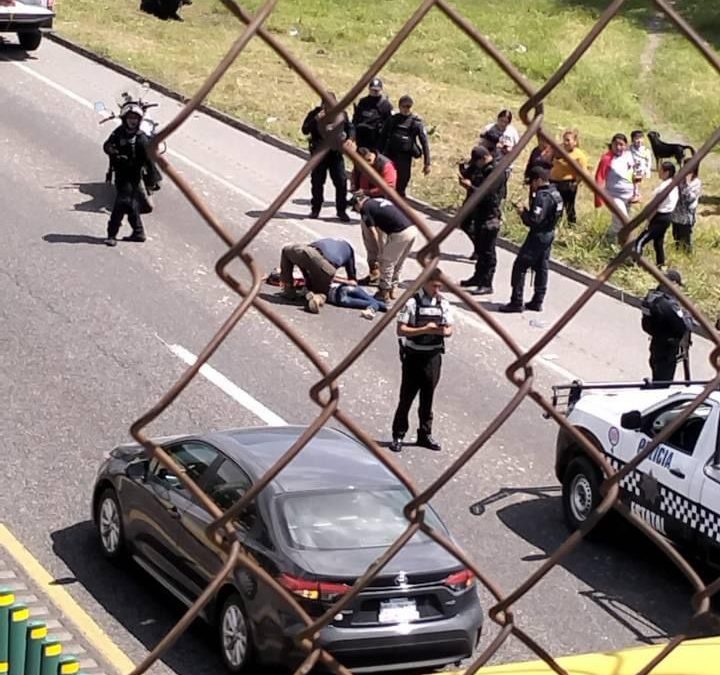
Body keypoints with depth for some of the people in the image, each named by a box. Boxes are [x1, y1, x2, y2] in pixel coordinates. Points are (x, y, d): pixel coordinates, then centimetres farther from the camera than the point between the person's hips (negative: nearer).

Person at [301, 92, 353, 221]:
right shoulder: (314, 114, -3)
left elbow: (350, 128, 8)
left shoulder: (341, 114, 1)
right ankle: (315, 209, 22)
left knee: (341, 181, -4)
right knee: (317, 182, 7)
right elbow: (305, 130, -10)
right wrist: (316, 120, -23)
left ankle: (341, 211, 6)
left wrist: (350, 138, -13)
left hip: (336, 153, 1)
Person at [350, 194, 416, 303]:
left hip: (400, 233, -8)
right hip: (412, 229, 8)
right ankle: (393, 289, 33)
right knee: (398, 264, 23)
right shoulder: (379, 201, 28)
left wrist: (380, 252, 12)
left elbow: (373, 233, 2)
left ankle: (384, 293, 16)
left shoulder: (365, 208, 3)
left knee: (386, 263, 8)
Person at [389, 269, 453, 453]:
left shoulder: (443, 303, 3)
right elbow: (401, 330, -13)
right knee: (406, 397, 3)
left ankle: (425, 435, 26)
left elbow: (449, 329, 8)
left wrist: (444, 331, -16)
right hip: (414, 355, -4)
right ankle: (398, 436, 13)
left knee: (428, 397, 14)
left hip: (433, 356, 4)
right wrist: (424, 330, -25)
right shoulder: (412, 302, -11)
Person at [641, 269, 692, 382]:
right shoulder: (670, 305, -31)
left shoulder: (650, 297, -4)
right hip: (667, 350, -8)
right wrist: (688, 314, -10)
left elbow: (646, 325, 6)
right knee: (664, 381, 7)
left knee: (657, 380, 25)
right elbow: (684, 328, -26)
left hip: (655, 346, 8)